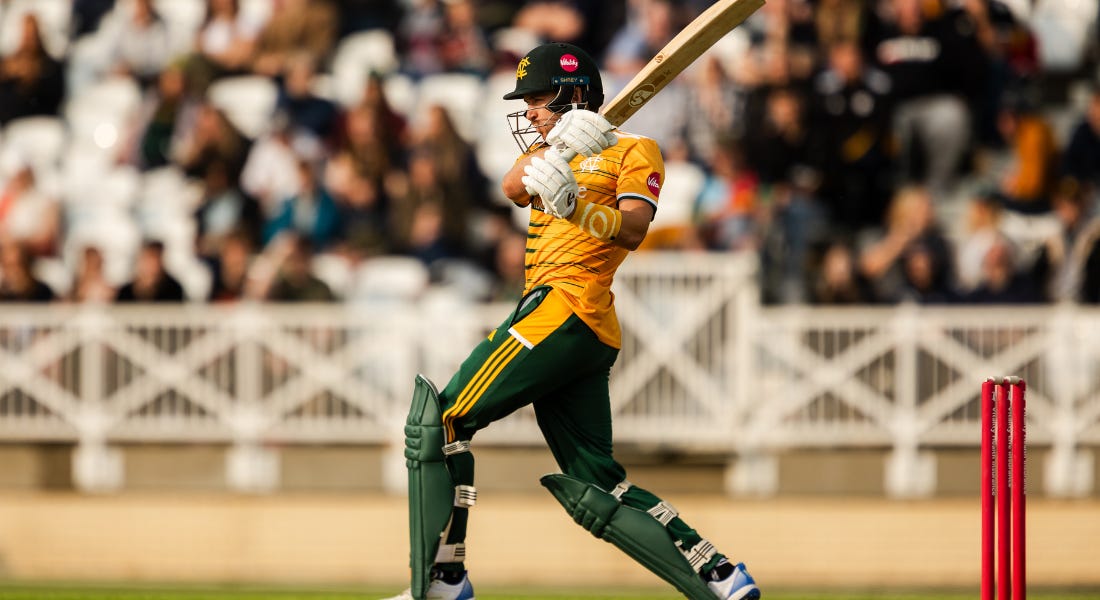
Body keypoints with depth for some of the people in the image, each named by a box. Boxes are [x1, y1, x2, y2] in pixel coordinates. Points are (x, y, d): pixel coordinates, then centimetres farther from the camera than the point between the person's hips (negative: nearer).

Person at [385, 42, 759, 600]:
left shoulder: (632, 151, 4)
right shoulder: (568, 153, 29)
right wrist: (555, 142, -6)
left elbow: (632, 230, -13)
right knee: (596, 490, 2)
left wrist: (573, 205, -29)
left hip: (567, 307, -9)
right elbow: (514, 187, 9)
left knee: (438, 421, -10)